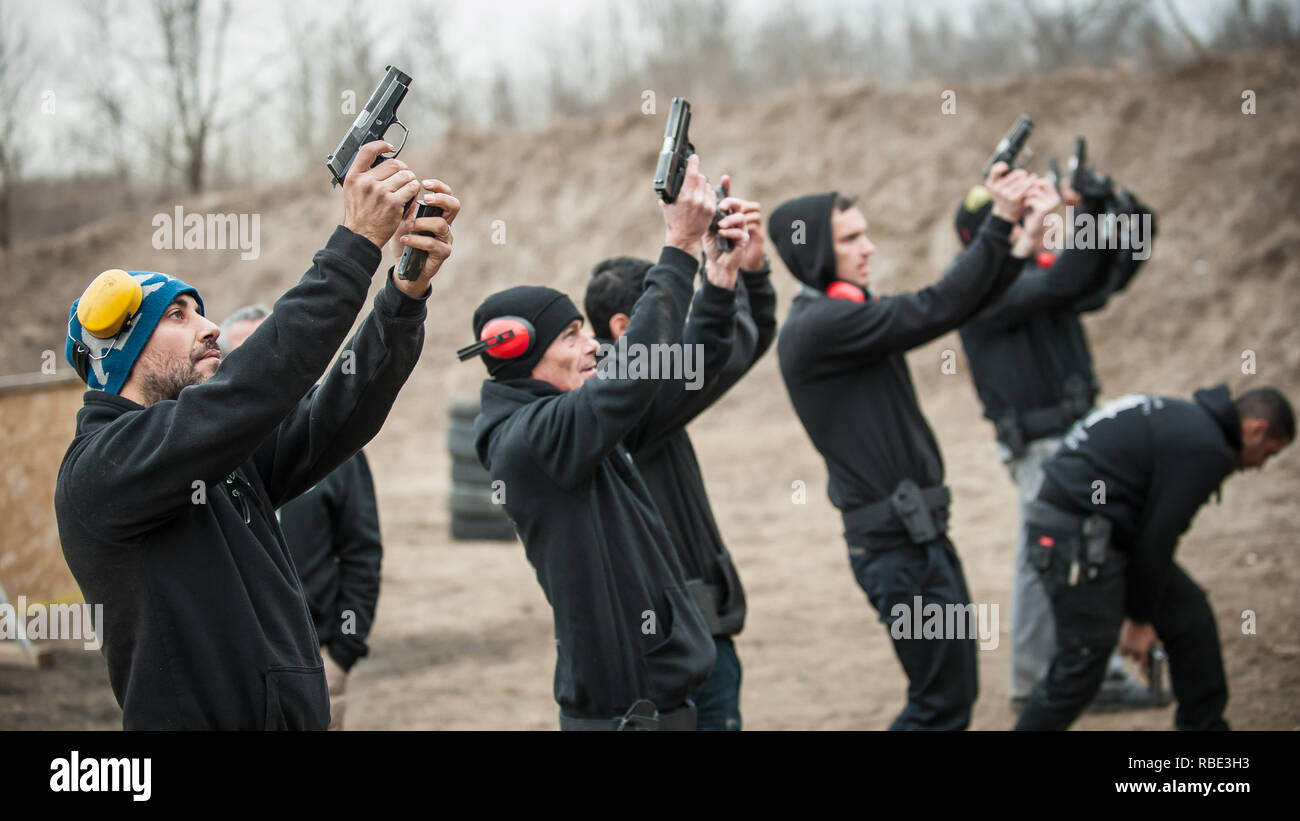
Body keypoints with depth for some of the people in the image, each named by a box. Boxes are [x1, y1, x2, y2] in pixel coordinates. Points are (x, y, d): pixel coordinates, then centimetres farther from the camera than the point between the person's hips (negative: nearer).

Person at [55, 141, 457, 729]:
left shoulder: (229, 455, 12)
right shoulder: (99, 465, -13)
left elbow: (338, 415, 2)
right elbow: (246, 393, -23)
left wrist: (408, 292, -13)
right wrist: (356, 242, -22)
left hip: (296, 715, 8)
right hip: (192, 716, -8)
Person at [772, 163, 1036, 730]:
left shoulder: (847, 311, 12)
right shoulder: (817, 326, -17)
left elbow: (966, 300, 10)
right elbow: (935, 310, -23)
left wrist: (1014, 232, -4)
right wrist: (1001, 223, -20)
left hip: (918, 534, 10)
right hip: (900, 545, -10)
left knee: (951, 693, 18)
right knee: (942, 704, -4)